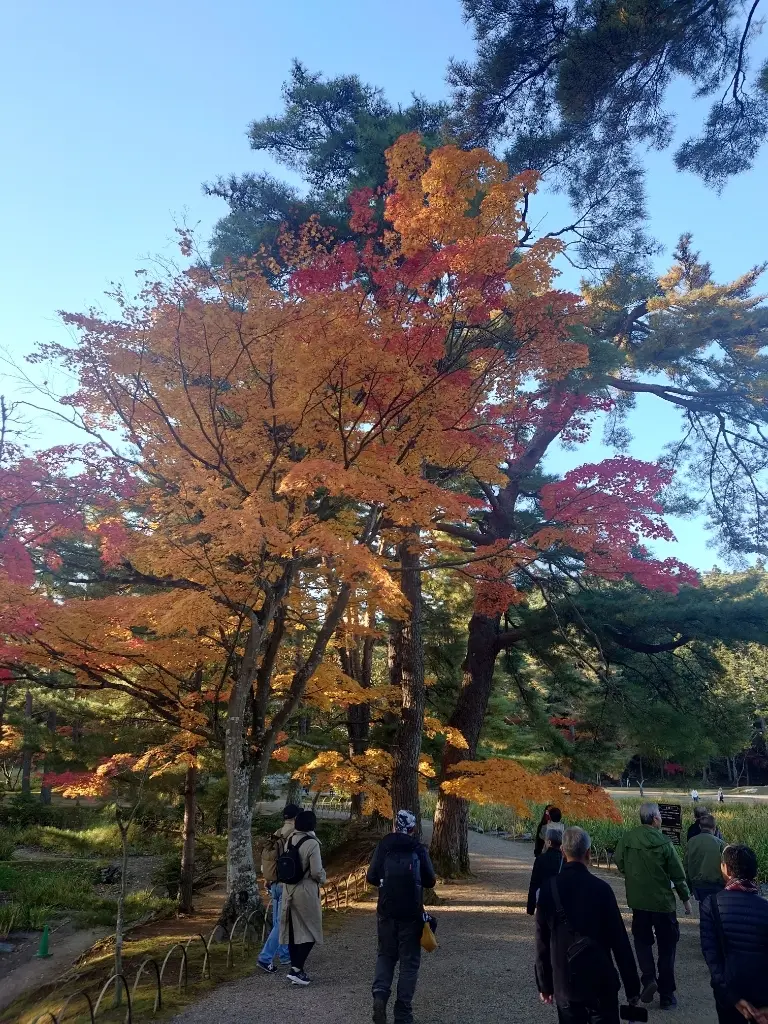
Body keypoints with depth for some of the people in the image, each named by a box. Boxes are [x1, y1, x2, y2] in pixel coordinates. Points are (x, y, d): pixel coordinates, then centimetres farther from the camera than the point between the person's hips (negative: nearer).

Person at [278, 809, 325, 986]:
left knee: (294, 931, 14)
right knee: (310, 932, 5)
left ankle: (296, 970, 21)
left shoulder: (289, 840, 2)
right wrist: (322, 879, 3)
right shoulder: (311, 843, -19)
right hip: (306, 891, -7)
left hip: (289, 889, 7)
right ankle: (296, 969, -3)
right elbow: (316, 872, -16)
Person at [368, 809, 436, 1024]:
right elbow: (430, 881, -2)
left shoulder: (383, 847, -3)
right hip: (411, 913, -1)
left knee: (385, 955, 18)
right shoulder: (419, 850, -7)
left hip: (387, 911, 2)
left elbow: (371, 878, -1)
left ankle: (380, 994, -4)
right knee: (409, 961, 10)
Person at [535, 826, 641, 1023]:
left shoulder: (548, 889, -4)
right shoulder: (600, 888, -13)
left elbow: (542, 941, 1)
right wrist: (632, 985, 1)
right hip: (600, 981, -2)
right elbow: (619, 940, -9)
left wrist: (545, 984, 12)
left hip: (564, 982, 3)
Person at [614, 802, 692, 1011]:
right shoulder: (663, 842, -17)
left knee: (642, 939, 21)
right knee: (666, 946, 12)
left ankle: (648, 978, 1)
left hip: (637, 900, 2)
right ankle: (666, 995, 17)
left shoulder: (626, 839, -9)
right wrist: (686, 898, 8)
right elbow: (677, 874, -8)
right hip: (662, 901, -2)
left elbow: (619, 863, 3)